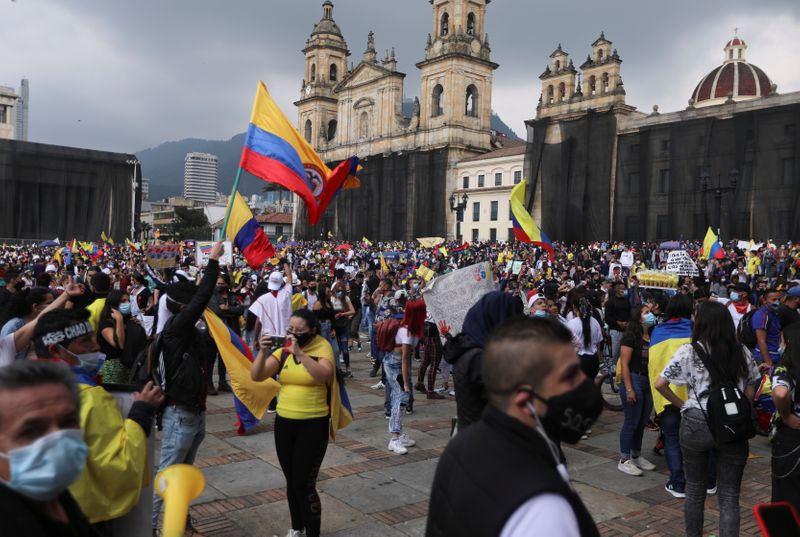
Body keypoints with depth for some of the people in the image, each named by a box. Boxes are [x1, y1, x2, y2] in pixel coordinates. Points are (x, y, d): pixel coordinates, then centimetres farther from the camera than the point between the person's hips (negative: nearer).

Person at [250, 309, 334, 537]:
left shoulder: (322, 349, -9)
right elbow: (256, 376, -6)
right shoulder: (282, 352, 3)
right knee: (291, 481, 17)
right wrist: (263, 351, -22)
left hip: (313, 425, -5)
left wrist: (299, 353, -36)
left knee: (304, 483, -6)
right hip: (284, 422, 5)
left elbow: (324, 375, -29)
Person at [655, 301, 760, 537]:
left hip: (696, 424, -1)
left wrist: (682, 404, 3)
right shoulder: (742, 352, 2)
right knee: (729, 496, 9)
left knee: (695, 489, 16)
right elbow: (750, 391, 5)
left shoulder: (689, 352, -6)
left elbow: (660, 384, -10)